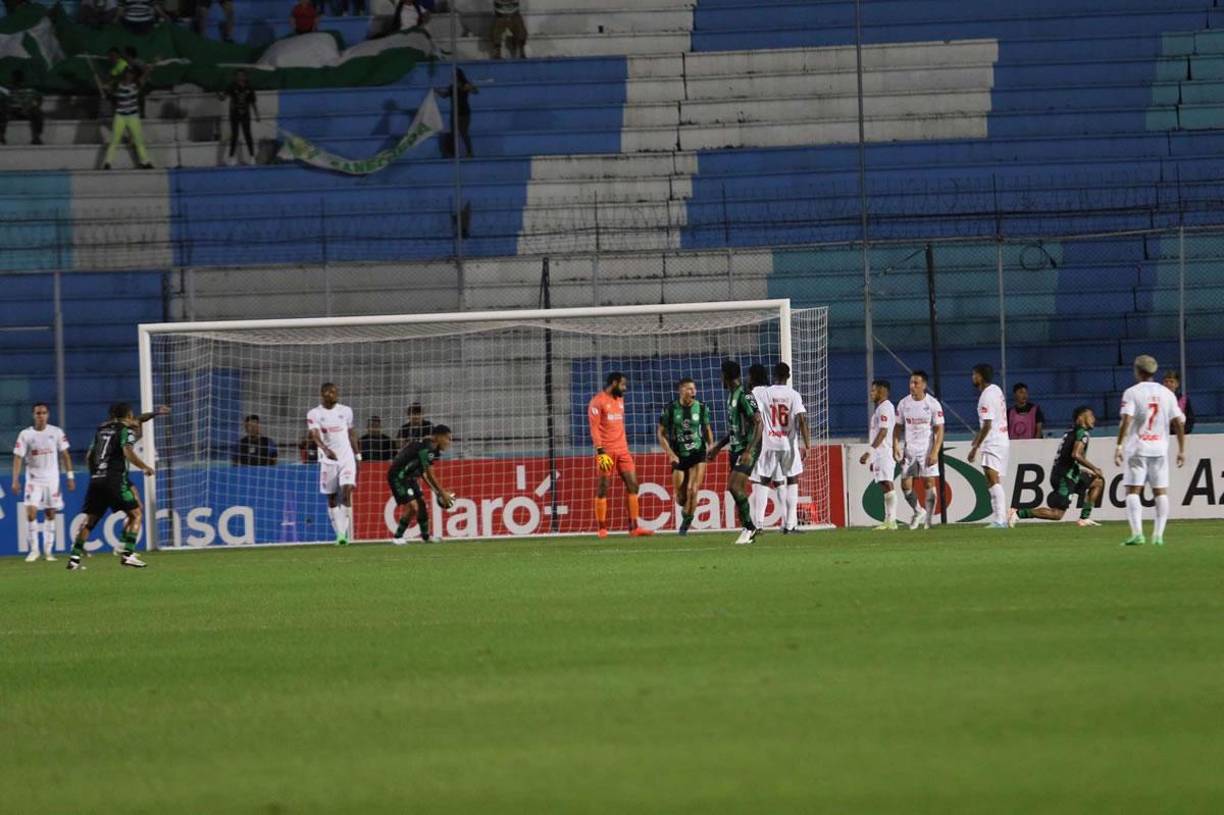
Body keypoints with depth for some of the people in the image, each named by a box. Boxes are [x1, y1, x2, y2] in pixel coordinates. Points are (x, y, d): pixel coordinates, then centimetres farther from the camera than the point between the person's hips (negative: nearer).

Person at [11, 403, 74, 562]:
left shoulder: (56, 432, 0)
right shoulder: (25, 434, -4)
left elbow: (64, 455, 5)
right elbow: (18, 458, -5)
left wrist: (70, 477, 2)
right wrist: (15, 480, -13)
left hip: (52, 479, 2)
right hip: (34, 479, -2)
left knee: (50, 513, 5)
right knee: (31, 512, -14)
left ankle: (48, 550, 14)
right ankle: (33, 549, -4)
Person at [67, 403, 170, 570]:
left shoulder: (101, 429, 18)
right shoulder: (126, 430, 1)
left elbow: (89, 457, 23)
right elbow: (128, 453, -15)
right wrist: (146, 468, -5)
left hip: (96, 481, 6)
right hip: (115, 480, -6)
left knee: (90, 519, 12)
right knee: (136, 514, 3)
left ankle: (74, 557, 5)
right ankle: (128, 554, -9)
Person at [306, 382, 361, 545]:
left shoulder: (345, 411, 8)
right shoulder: (314, 414, -2)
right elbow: (315, 436, -16)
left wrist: (357, 456, 16)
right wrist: (325, 449, -34)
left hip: (347, 458, 1)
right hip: (328, 460, -1)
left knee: (347, 491, -15)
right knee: (332, 498, 3)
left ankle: (344, 532, -15)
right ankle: (339, 533, 12)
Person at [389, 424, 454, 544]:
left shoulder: (433, 449, 6)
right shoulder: (425, 448, -25)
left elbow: (423, 473, 13)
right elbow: (430, 475, -23)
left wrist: (436, 491, 7)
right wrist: (443, 493, -16)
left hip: (409, 476, 10)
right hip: (398, 476, -10)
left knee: (421, 502, 14)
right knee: (413, 506, -16)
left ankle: (425, 536, 27)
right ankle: (397, 537, -4)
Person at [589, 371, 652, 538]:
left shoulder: (620, 400, 18)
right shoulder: (598, 401, -6)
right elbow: (594, 428, -12)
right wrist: (601, 452, -19)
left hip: (622, 450, 7)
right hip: (606, 452, -7)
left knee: (632, 485, -1)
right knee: (603, 490, -2)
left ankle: (634, 527, 0)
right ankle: (602, 529, 2)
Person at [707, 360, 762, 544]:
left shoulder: (744, 396, -15)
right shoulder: (732, 396, 15)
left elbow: (758, 424, -19)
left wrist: (749, 451, -25)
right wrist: (718, 446, 29)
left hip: (746, 450, -10)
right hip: (735, 449, 10)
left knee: (734, 487, -18)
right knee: (738, 490, 7)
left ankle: (749, 526, -9)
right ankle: (747, 529, 13)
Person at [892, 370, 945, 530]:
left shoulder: (933, 404, -6)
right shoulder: (903, 404, 5)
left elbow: (939, 430, -7)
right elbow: (898, 428, 11)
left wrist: (935, 452, -17)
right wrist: (896, 447, -3)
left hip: (927, 450, -3)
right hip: (909, 450, 3)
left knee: (929, 483, -6)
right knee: (905, 484, -2)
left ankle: (928, 518, 2)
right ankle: (918, 512, 20)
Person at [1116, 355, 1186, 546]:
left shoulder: (1132, 392, -4)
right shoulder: (1167, 394, 8)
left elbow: (1126, 421, -15)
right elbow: (1179, 422, 5)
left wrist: (1119, 447, -17)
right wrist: (1181, 450, 10)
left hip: (1138, 448, -4)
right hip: (1160, 448, 4)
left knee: (1133, 490, -4)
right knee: (1161, 491, 7)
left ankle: (1137, 533, -18)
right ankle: (1158, 535, 3)